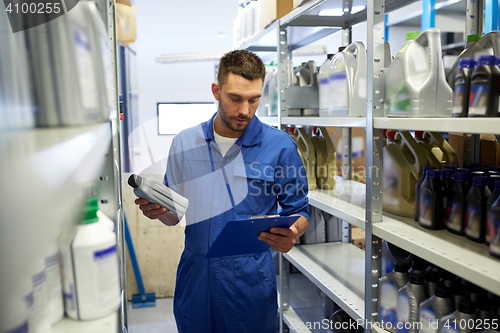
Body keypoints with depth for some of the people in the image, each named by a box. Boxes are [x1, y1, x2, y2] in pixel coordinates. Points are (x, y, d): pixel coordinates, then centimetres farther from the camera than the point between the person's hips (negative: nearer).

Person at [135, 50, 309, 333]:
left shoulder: (280, 146, -7)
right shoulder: (184, 143, 2)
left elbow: (298, 211, 0)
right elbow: (175, 215, 9)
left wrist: (291, 234, -22)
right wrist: (158, 210, -13)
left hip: (250, 279, -2)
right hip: (194, 276, 3)